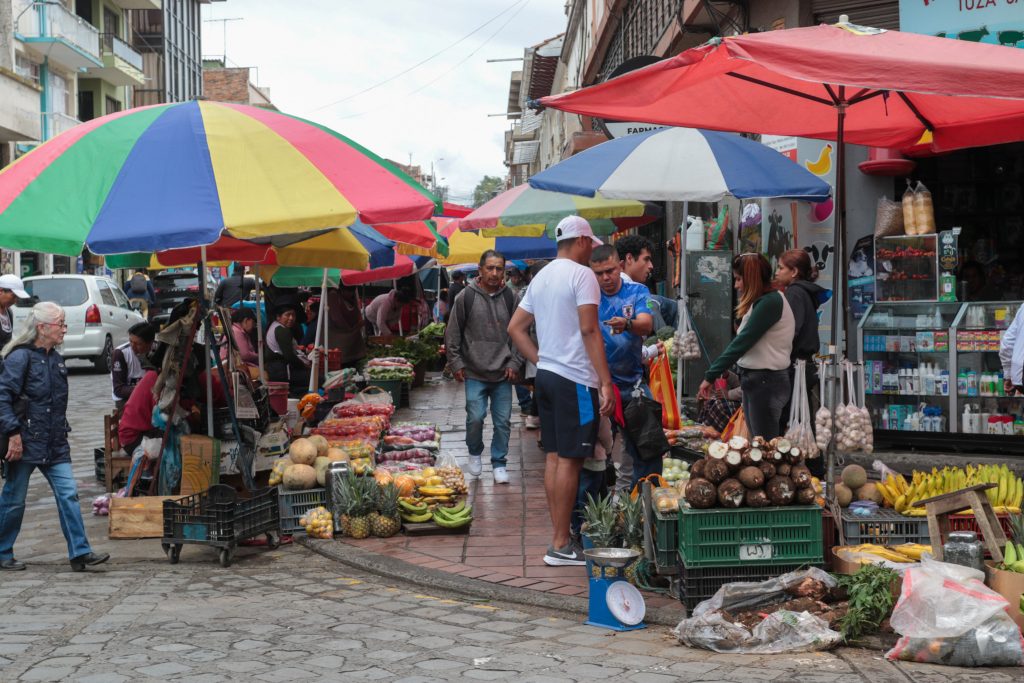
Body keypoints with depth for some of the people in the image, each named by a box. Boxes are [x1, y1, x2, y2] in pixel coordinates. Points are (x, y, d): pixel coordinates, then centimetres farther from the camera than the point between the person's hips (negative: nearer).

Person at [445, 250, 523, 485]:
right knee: (475, 417, -5)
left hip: (503, 374, 2)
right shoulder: (466, 297, -2)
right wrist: (456, 363, -1)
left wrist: (515, 363, 2)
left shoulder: (510, 297, 4)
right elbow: (452, 334, 3)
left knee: (503, 421, 3)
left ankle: (499, 463, 17)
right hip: (475, 373, -2)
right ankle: (475, 453, 22)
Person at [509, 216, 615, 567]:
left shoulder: (541, 277, 15)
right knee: (570, 460, -5)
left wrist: (541, 361, 16)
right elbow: (589, 331, -18)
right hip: (575, 379, -9)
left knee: (554, 456, 11)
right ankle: (560, 545, -3)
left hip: (546, 375, 9)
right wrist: (606, 382, -17)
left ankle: (560, 536, 17)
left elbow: (515, 328, 16)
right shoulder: (582, 275, -10)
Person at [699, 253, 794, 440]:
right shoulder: (760, 302, 15)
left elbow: (743, 341, -19)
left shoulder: (770, 302, -15)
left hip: (767, 382, -10)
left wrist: (711, 376, -17)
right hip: (755, 379, 10)